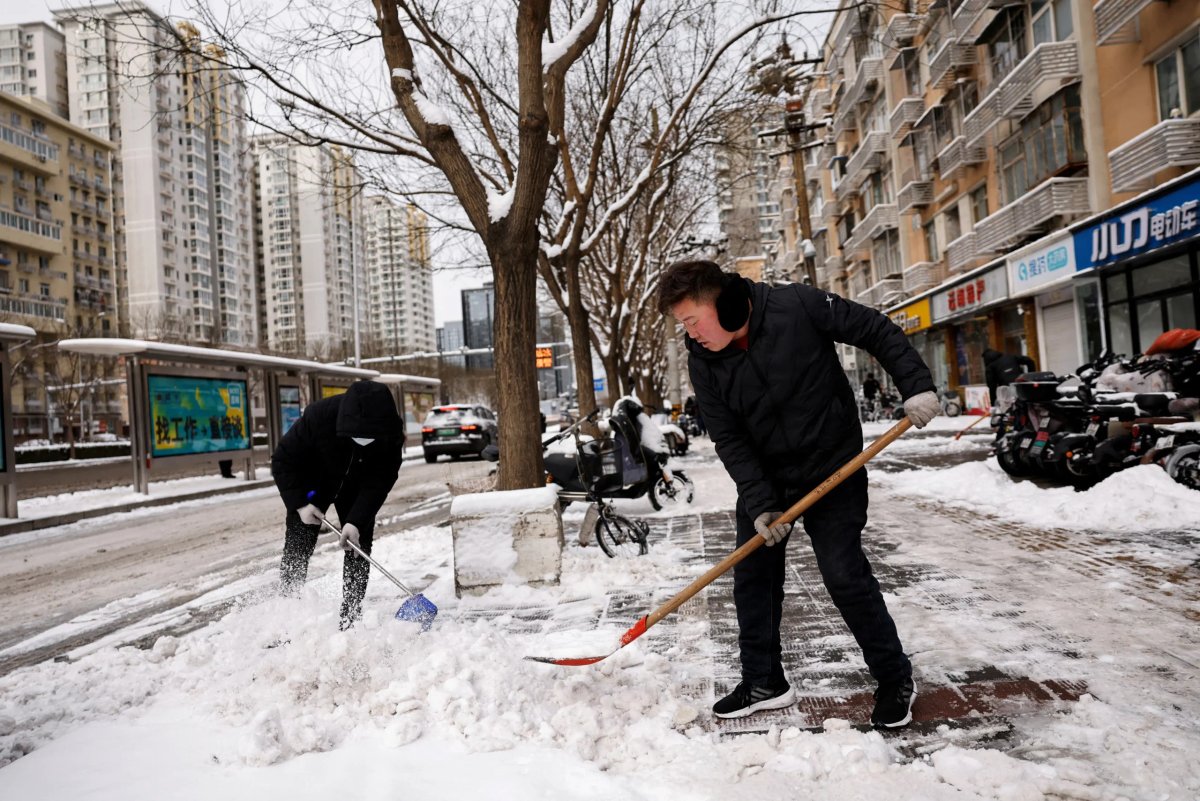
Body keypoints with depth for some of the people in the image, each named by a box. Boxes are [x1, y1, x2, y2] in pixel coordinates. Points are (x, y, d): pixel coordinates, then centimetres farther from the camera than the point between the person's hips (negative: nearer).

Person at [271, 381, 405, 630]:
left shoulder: (391, 434, -32)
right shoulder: (318, 416, -38)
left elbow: (379, 481, -25)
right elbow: (283, 460, -23)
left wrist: (356, 521, -35)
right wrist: (299, 504, -27)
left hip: (357, 490, 2)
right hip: (312, 486, -1)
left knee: (358, 550, -2)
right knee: (296, 551, -4)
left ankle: (351, 620, 6)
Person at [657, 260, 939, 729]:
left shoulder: (799, 306, -20)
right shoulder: (703, 364, -10)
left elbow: (877, 331, -9)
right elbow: (728, 440, -10)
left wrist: (916, 384, -17)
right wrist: (759, 504, -17)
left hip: (833, 469, -4)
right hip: (763, 479, 4)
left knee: (844, 575, -7)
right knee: (751, 576, 6)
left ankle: (895, 680, 14)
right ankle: (764, 683, 23)